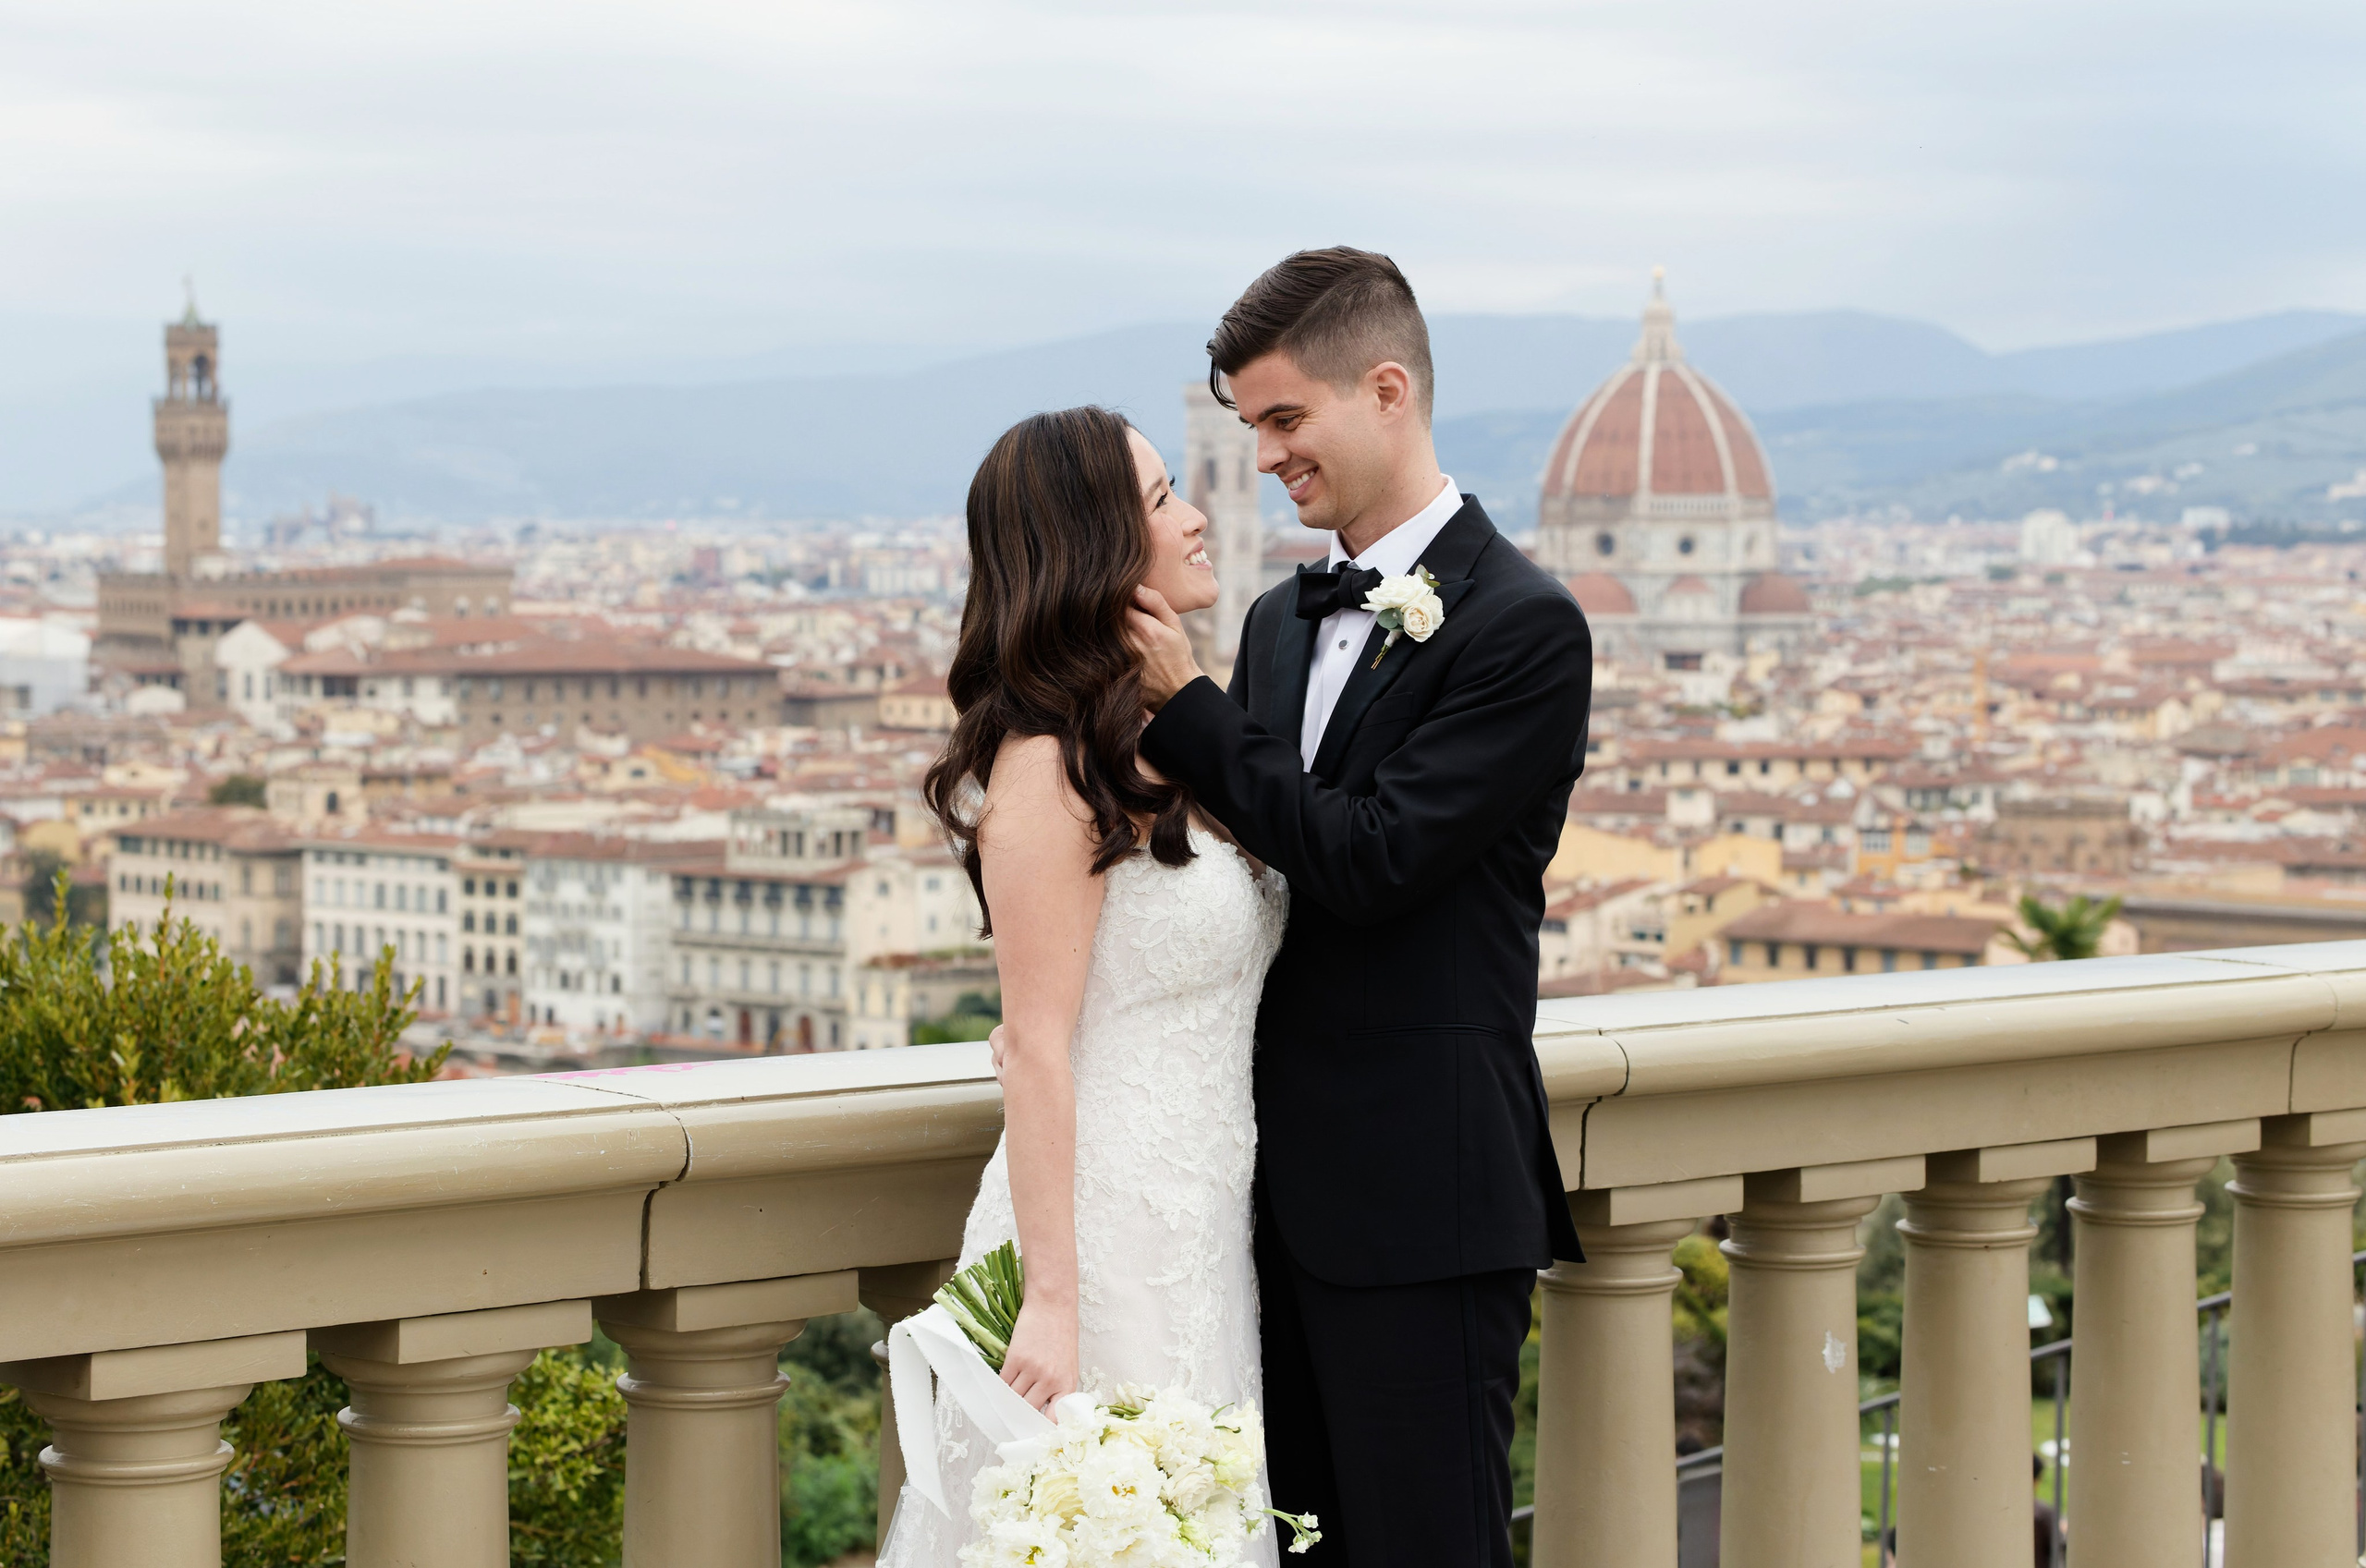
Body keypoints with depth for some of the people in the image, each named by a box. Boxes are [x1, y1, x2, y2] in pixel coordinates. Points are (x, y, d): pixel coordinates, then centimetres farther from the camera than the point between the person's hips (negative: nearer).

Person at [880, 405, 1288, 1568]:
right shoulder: (1051, 771, -15)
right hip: (1102, 1223, -9)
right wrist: (1051, 1300, -19)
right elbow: (1037, 1048, -18)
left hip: (1199, 1229, 9)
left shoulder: (1157, 745, 12)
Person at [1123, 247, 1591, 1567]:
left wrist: (1181, 707, -13)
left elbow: (1369, 861, -18)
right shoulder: (1283, 621, 14)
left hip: (1423, 1208, -8)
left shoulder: (1523, 627, -10)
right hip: (1290, 1195, 8)